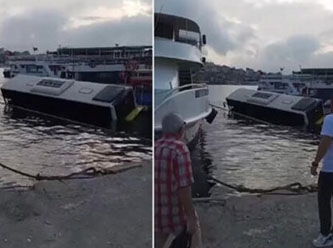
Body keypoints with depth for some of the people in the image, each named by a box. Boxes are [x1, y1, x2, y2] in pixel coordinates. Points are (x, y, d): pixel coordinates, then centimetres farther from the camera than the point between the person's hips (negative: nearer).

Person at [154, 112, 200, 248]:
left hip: (156, 217, 6)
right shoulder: (179, 149, -17)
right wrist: (192, 218, -15)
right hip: (176, 217, -6)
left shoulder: (153, 148, 3)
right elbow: (184, 188, -22)